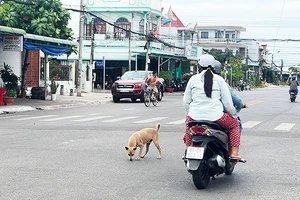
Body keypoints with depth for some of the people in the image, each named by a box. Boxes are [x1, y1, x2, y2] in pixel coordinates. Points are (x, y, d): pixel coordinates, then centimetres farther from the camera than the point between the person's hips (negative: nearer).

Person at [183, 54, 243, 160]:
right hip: (215, 116, -2)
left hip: (195, 115, 2)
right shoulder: (219, 79, 3)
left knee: (188, 123, 38)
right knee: (234, 124, 24)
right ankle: (234, 153, 11)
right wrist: (233, 114, 20)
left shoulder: (193, 79, 7)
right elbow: (227, 101, 3)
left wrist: (188, 114, 29)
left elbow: (186, 101, 11)